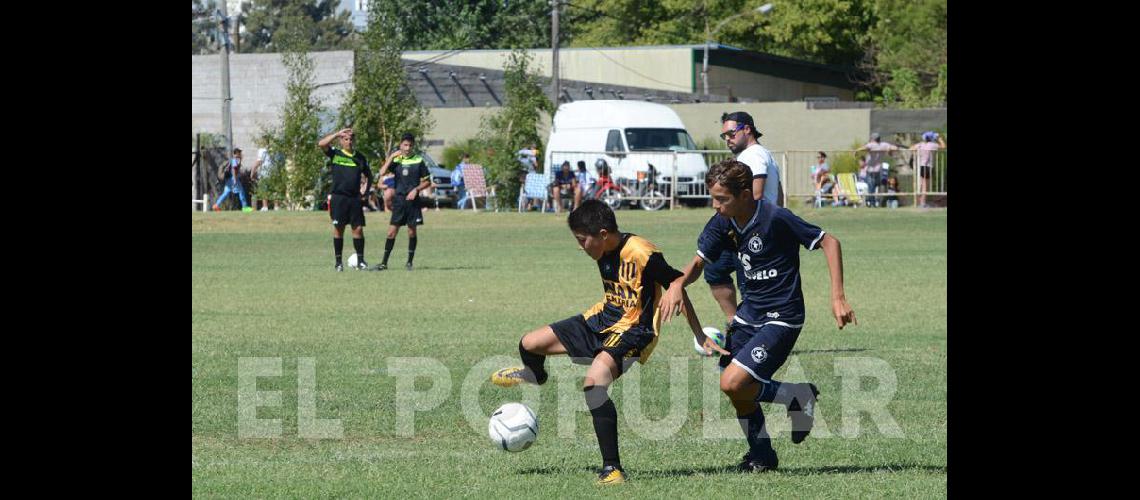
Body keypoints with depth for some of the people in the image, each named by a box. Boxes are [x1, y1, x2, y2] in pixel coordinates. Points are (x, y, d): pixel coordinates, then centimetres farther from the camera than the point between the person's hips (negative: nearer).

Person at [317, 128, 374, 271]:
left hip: (355, 198, 2)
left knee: (358, 229, -2)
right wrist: (337, 133, -14)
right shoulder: (335, 154, 3)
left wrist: (365, 191, 9)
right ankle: (338, 262, 6)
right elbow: (321, 144, -15)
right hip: (338, 197, -2)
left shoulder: (360, 157, 12)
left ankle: (360, 261, 6)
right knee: (338, 229, 0)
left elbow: (369, 176, 23)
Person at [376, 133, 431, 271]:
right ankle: (384, 262, 0)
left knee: (412, 231, 2)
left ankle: (409, 262, 12)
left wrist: (416, 189, -10)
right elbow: (382, 173, -12)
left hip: (413, 200, -1)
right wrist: (391, 157, -13)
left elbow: (427, 181, 6)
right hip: (399, 199, 1)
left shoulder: (418, 160, 2)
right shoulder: (395, 160, 4)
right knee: (392, 231, -2)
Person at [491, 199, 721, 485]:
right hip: (603, 321, 9)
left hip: (633, 332, -9)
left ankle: (612, 468, -29)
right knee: (529, 344, 11)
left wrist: (701, 338, -17)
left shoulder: (642, 254, -23)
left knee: (593, 384, -33)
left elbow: (677, 287, -18)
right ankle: (534, 375, 51)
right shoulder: (605, 253, 3)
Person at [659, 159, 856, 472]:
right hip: (749, 313, 7)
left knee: (733, 383, -19)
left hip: (781, 317, -7)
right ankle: (762, 455, 25)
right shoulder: (722, 223, -1)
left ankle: (799, 396, 4)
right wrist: (678, 284, -23)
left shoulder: (775, 218, -20)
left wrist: (838, 297, -19)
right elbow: (700, 261, 0)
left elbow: (829, 242, -14)